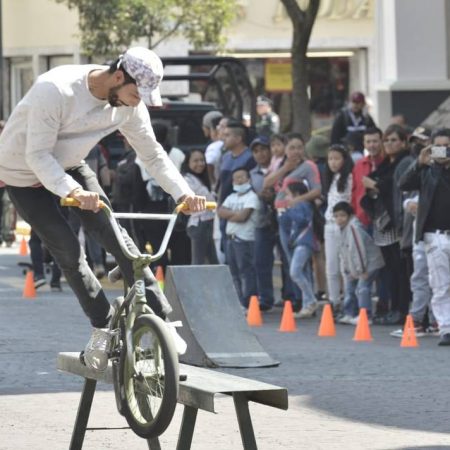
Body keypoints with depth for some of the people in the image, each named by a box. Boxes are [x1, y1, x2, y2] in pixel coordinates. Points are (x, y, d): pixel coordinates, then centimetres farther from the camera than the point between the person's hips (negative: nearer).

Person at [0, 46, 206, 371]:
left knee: (115, 234, -9)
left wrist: (183, 192, -19)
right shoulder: (55, 90, -36)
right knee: (67, 249, -14)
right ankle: (103, 325, 0)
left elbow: (152, 153, -5)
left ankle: (162, 320, -6)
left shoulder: (129, 104, -15)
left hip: (69, 167, 5)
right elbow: (37, 154, -35)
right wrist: (73, 191, -49)